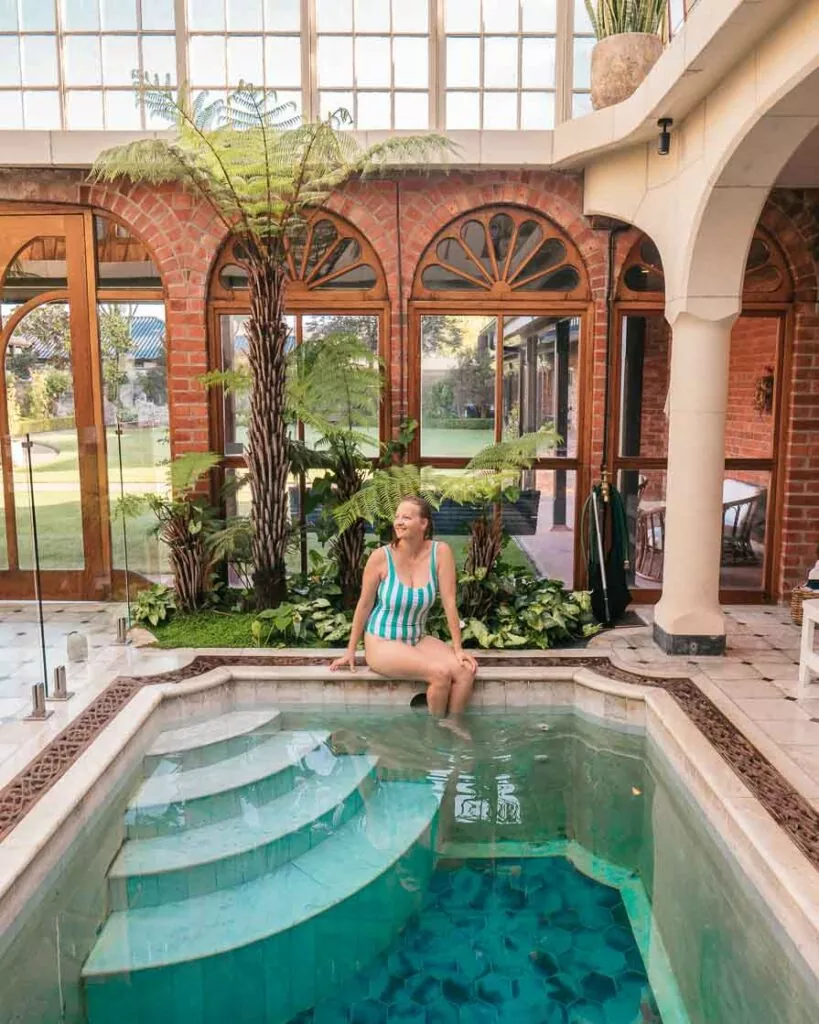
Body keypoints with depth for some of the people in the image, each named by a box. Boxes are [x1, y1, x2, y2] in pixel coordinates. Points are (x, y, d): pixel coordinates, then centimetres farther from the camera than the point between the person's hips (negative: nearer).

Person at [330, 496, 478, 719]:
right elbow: (364, 604, -5)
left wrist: (458, 649, -9)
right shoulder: (381, 557, -15)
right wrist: (350, 651, 0)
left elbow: (449, 601, -8)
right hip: (381, 642, -4)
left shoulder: (440, 552, -10)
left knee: (466, 671, -19)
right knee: (440, 673, -25)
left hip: (417, 639, 4)